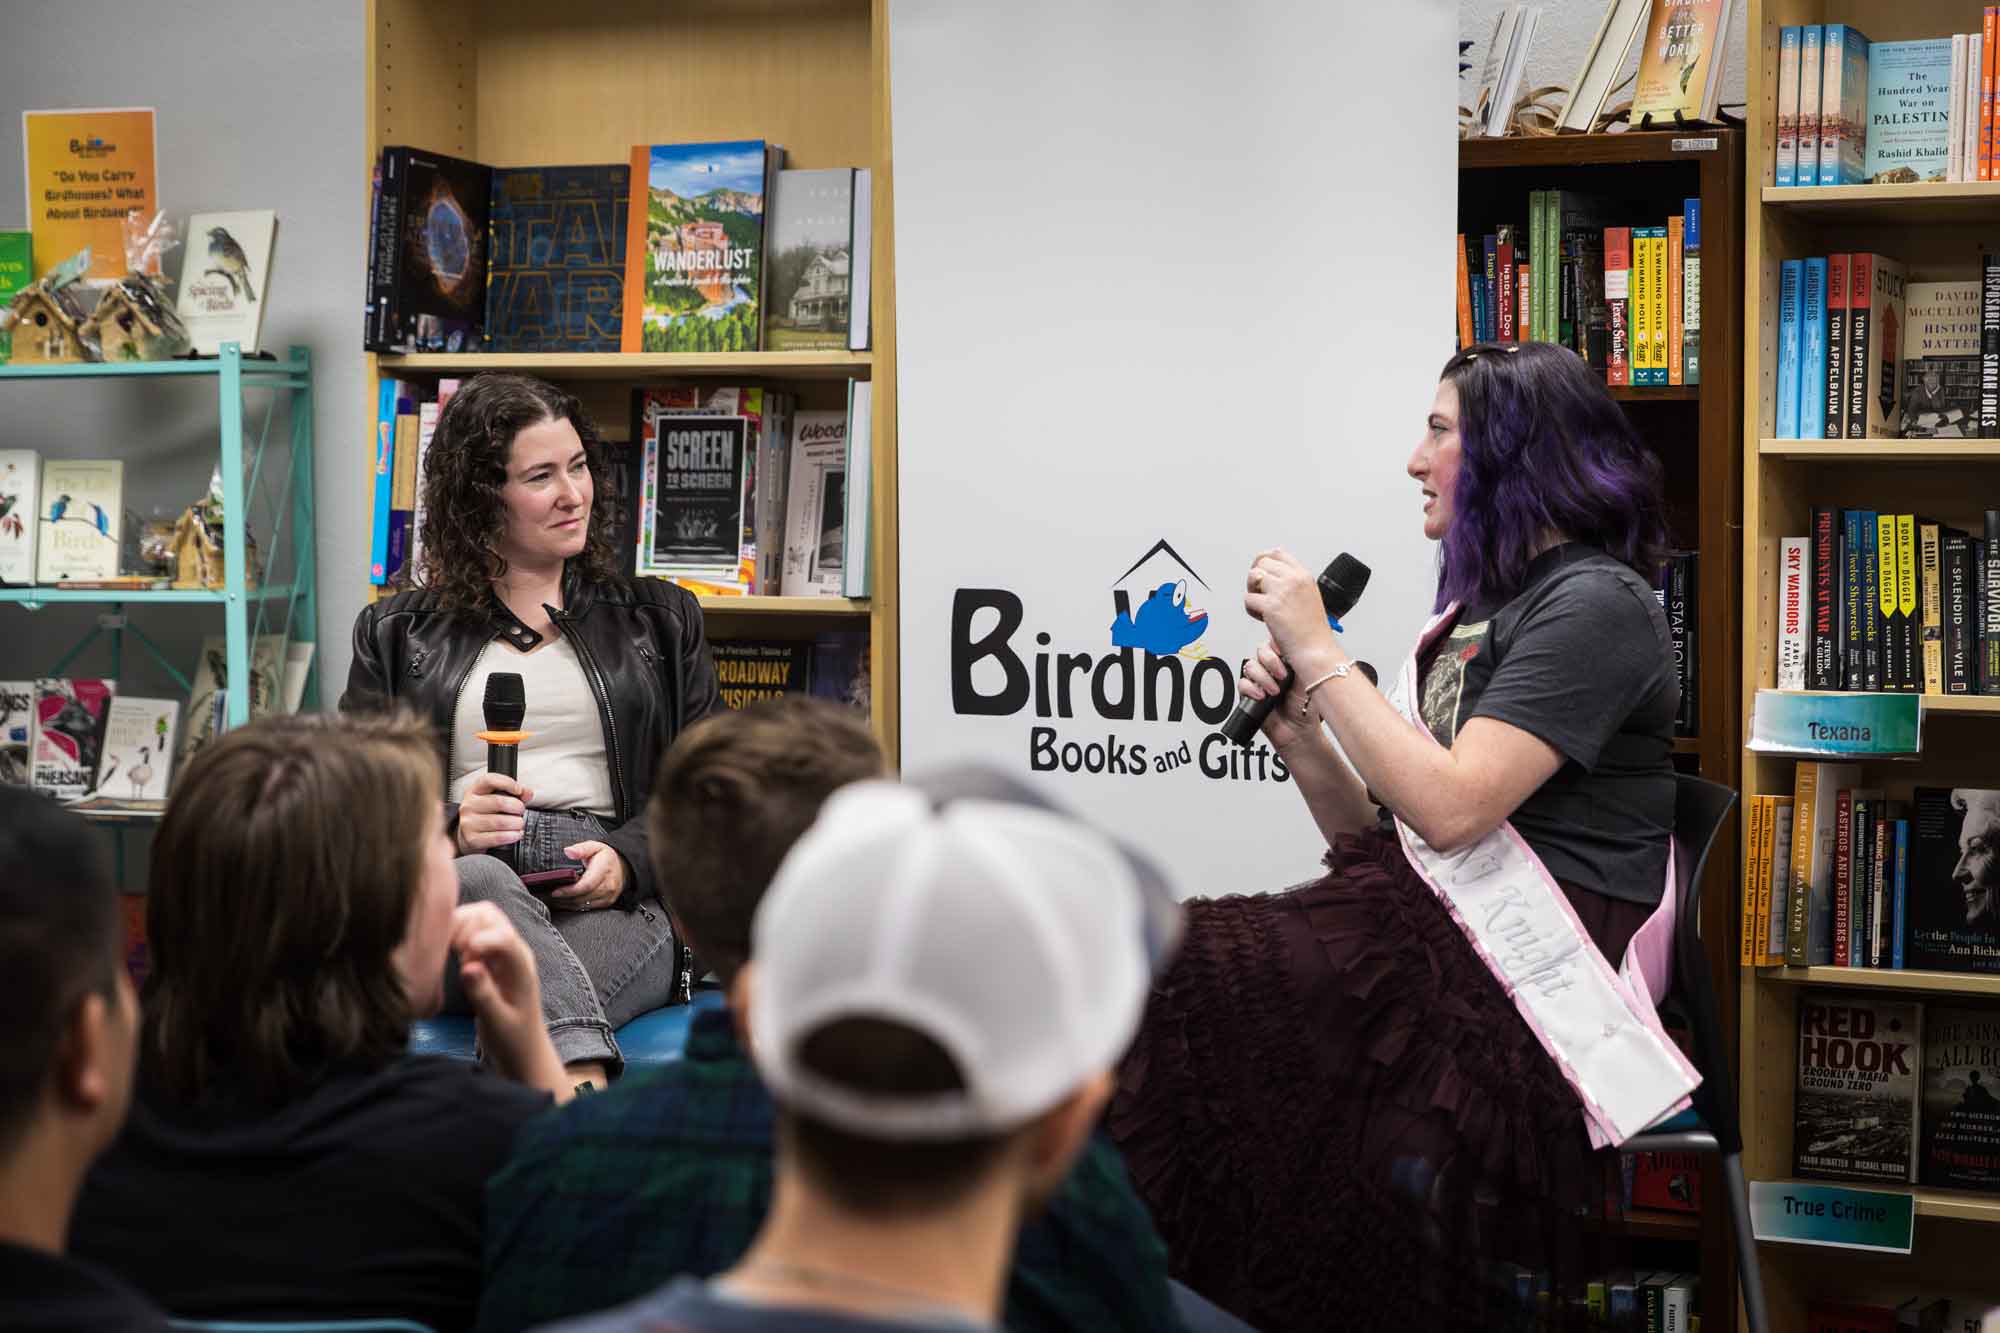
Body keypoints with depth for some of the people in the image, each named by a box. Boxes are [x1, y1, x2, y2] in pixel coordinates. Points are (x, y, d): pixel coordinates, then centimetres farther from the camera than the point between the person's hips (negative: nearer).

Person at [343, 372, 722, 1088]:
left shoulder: (659, 619, 25)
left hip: (618, 903, 1)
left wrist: (627, 859, -8)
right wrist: (447, 833, -10)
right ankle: (586, 1082, -66)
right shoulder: (396, 636, 23)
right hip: (449, 896, -1)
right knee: (484, 883, -42)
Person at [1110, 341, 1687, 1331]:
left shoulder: (1593, 603, -3)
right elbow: (1375, 834, 21)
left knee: (1188, 982, -25)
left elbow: (1450, 809, -17)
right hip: (1429, 936, 8)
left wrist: (1319, 652, -9)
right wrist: (1298, 730, 4)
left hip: (1529, 973, -8)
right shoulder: (1480, 608, 24)